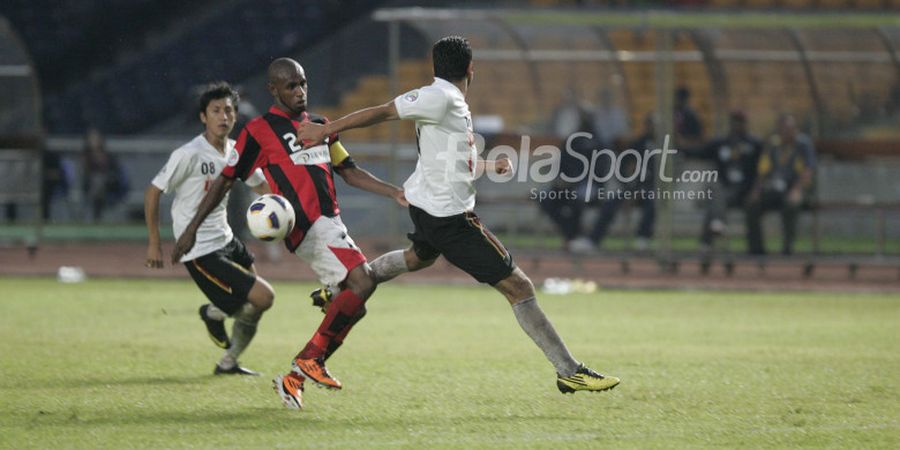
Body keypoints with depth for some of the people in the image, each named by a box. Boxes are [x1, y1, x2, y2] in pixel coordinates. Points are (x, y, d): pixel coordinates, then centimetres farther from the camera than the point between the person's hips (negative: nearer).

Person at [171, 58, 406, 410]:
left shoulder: (320, 126, 21)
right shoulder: (260, 131, -1)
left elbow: (349, 171, 25)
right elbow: (225, 180, 2)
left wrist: (394, 193, 13)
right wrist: (192, 229, 1)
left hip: (331, 224, 8)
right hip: (307, 225, -8)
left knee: (352, 307, 3)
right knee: (362, 283, -22)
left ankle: (295, 377, 12)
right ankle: (311, 358, -13)